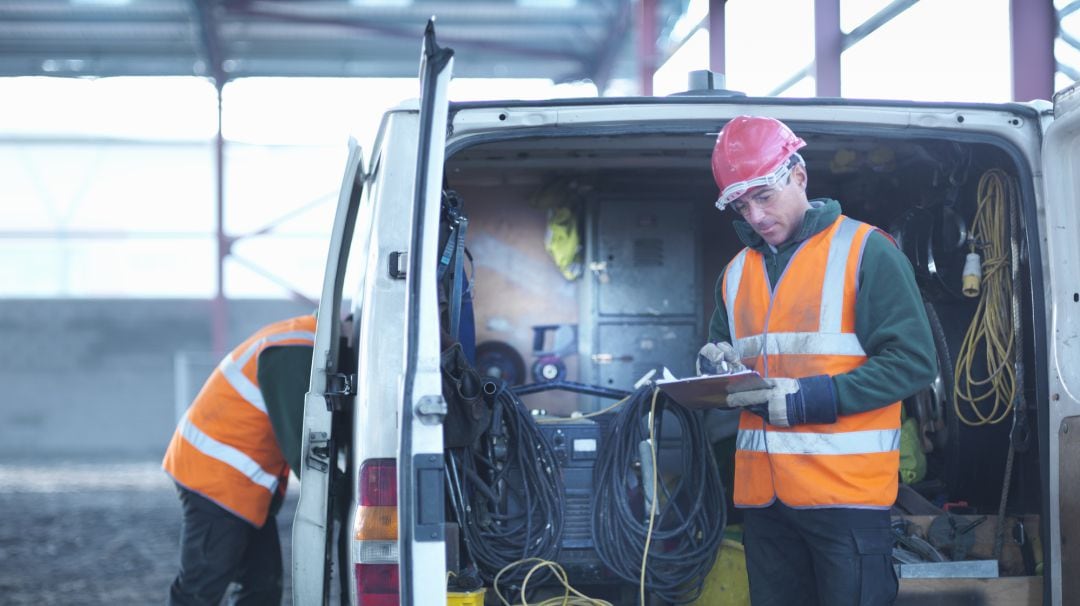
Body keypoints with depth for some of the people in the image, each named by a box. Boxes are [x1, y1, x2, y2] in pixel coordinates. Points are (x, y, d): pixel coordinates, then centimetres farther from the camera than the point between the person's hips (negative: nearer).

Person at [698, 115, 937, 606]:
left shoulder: (864, 251, -3)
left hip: (847, 491, -6)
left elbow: (913, 360, -9)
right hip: (761, 492, 6)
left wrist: (810, 397, -16)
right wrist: (720, 372, 0)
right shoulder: (737, 272, 16)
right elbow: (724, 361, 25)